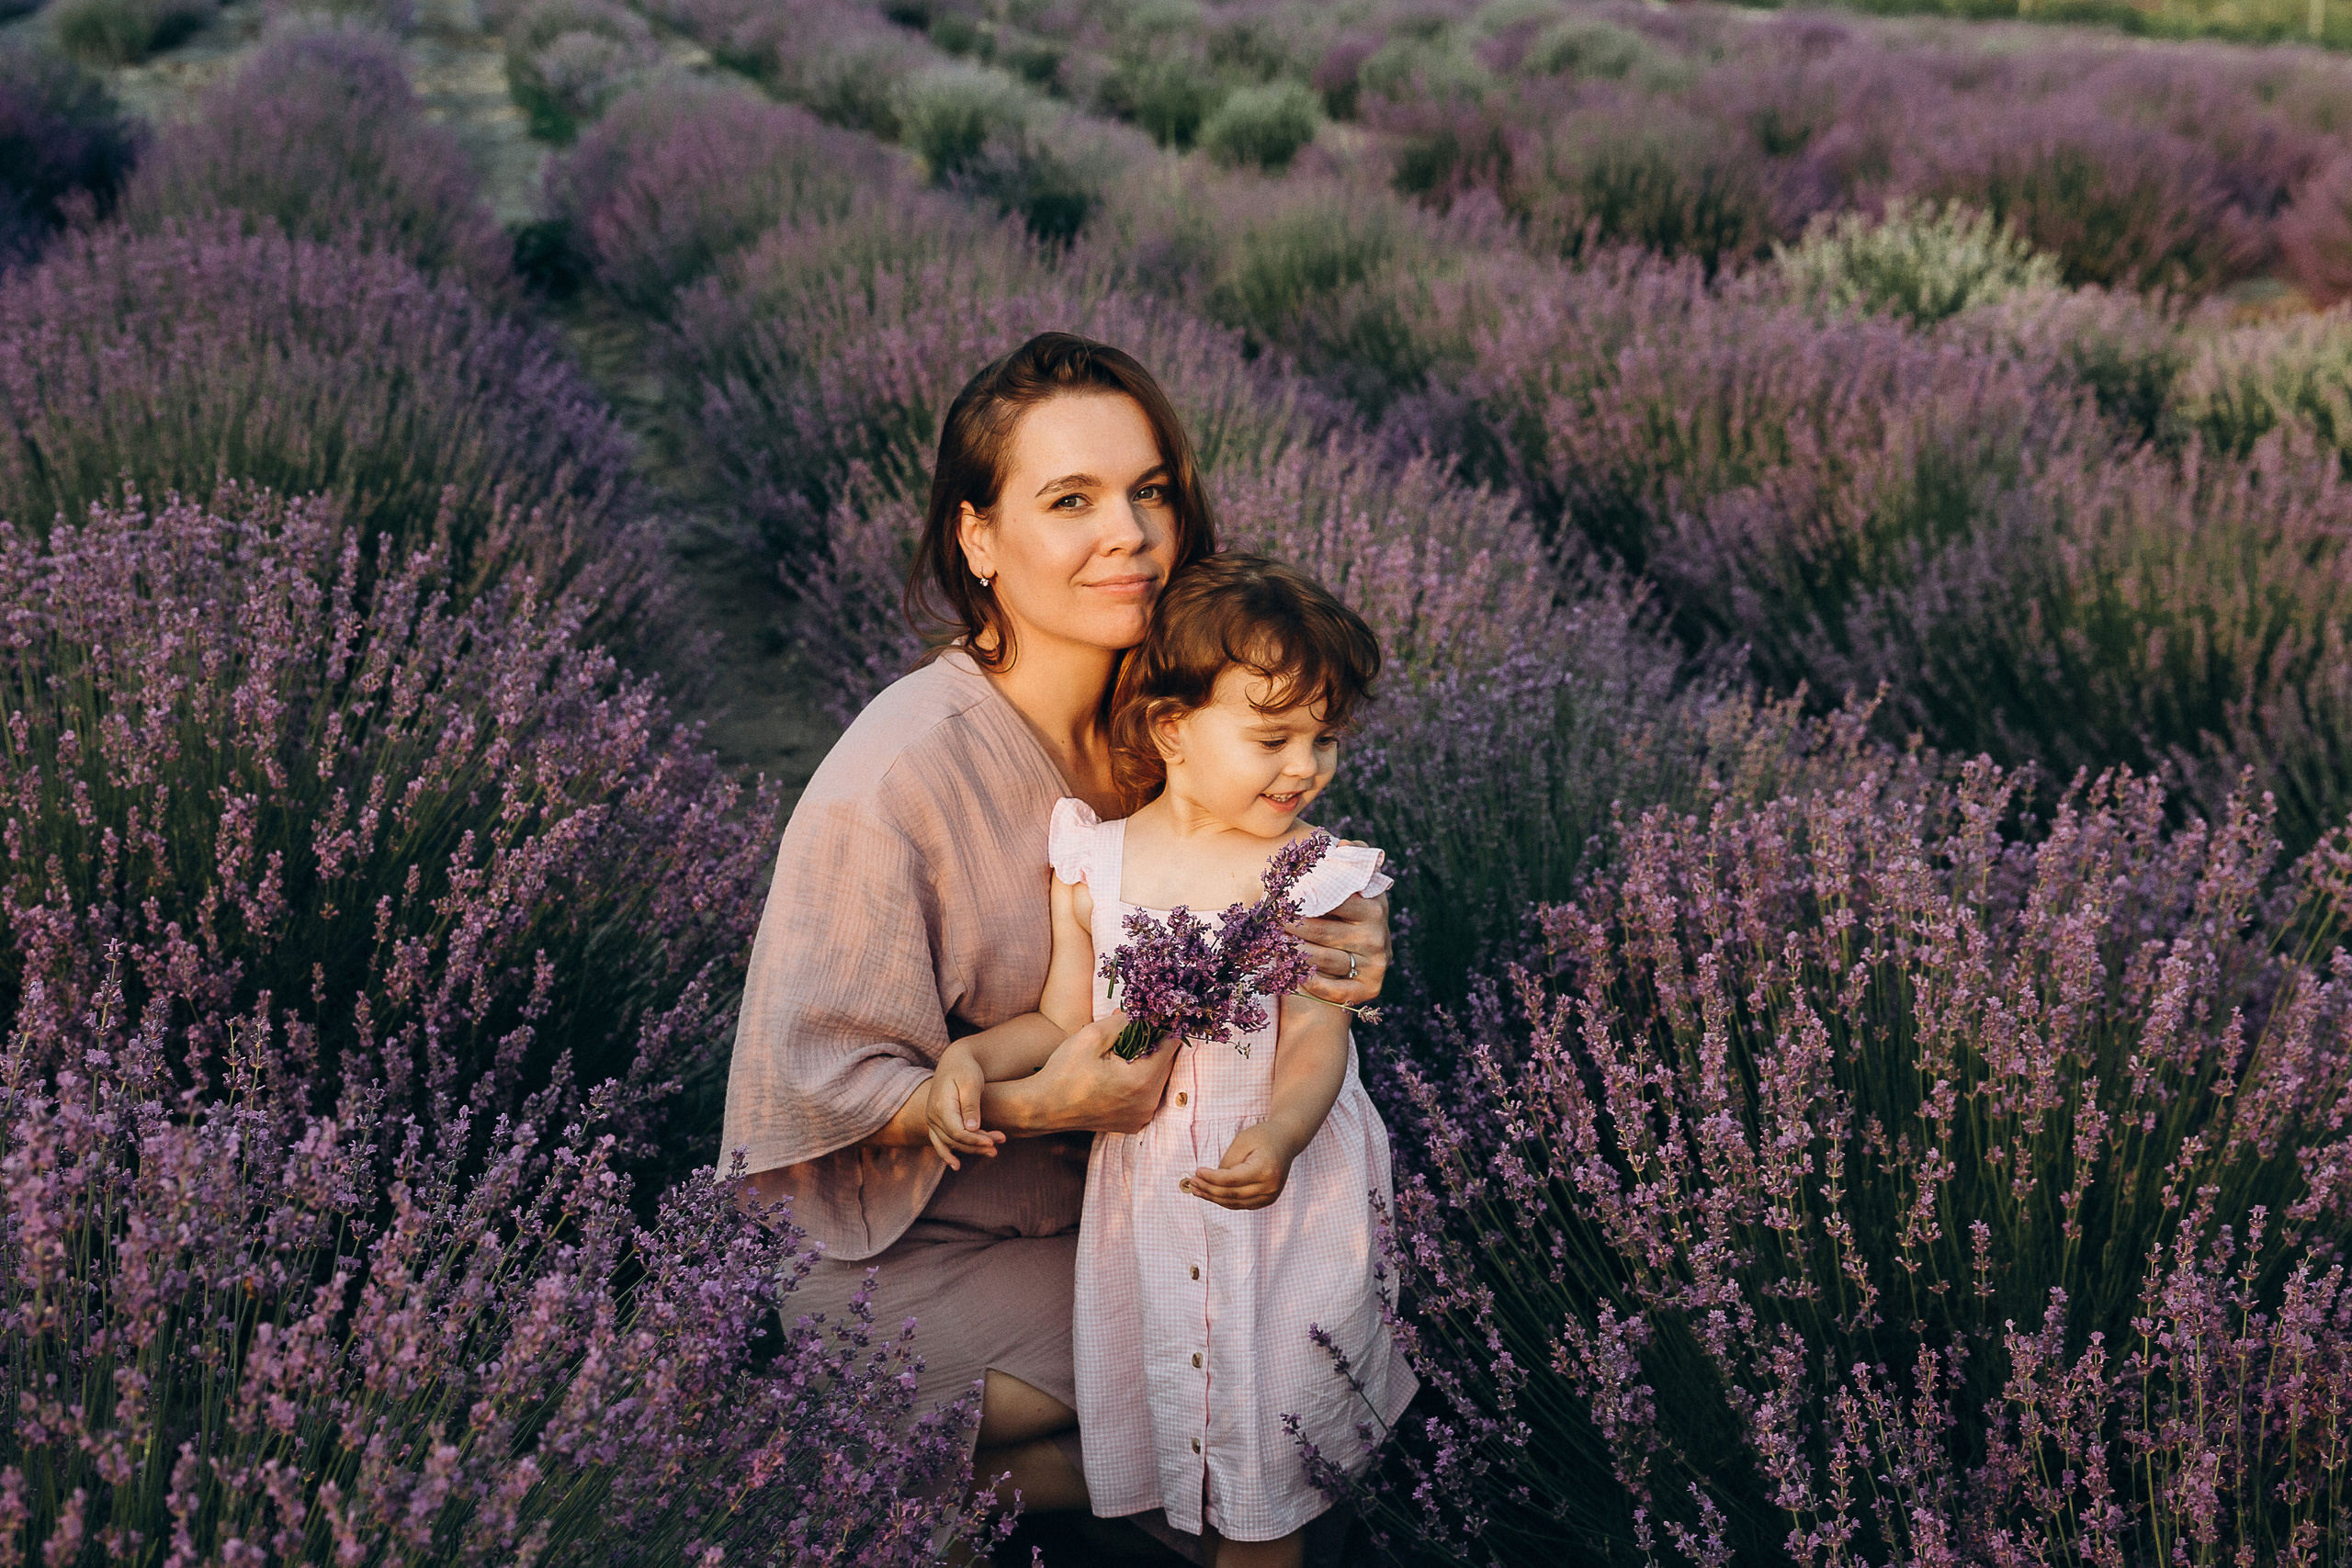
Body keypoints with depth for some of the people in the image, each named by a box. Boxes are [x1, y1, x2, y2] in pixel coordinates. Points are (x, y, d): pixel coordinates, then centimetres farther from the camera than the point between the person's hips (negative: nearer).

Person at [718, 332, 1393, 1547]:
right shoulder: (898, 776, -27)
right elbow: (822, 1082, -20)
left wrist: (1341, 946, -17)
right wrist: (1037, 1103, -32)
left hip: (1128, 1188, 7)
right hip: (933, 1237, -6)